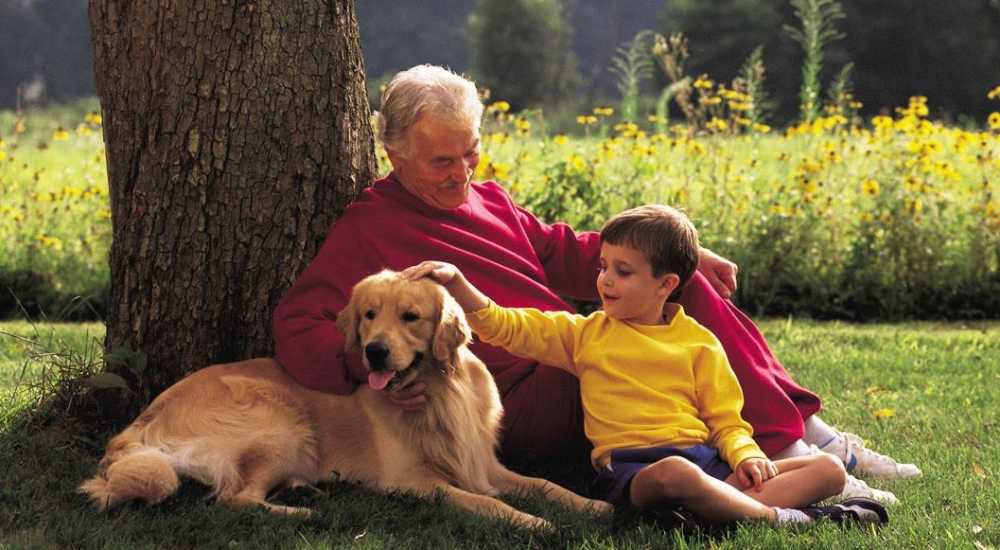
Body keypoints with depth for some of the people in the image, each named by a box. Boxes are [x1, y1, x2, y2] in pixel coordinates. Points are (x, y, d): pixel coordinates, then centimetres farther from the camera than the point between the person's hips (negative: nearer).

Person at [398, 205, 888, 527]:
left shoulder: (699, 343, 16)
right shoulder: (583, 333, 15)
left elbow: (726, 419, 14)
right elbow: (504, 327, 9)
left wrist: (745, 454, -8)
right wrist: (456, 282, -5)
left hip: (707, 458, 4)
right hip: (630, 465, -3)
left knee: (829, 470, -13)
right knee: (675, 475, -42)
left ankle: (723, 506, -38)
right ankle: (783, 518, -30)